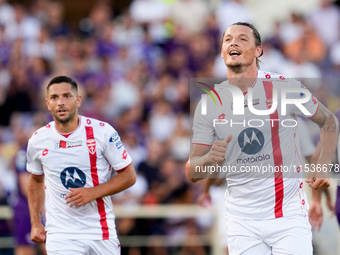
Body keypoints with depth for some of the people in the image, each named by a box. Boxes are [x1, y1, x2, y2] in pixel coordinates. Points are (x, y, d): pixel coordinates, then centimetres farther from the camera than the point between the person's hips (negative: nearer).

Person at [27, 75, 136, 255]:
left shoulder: (102, 132, -7)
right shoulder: (38, 140, 1)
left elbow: (129, 176, -2)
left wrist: (93, 192, -15)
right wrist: (35, 224, 12)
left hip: (102, 232, 0)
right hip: (60, 234, 0)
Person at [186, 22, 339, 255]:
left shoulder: (285, 87, -6)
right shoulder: (210, 103, 0)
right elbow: (192, 172, 1)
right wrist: (210, 159, -21)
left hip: (289, 215, -2)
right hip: (242, 222, 2)